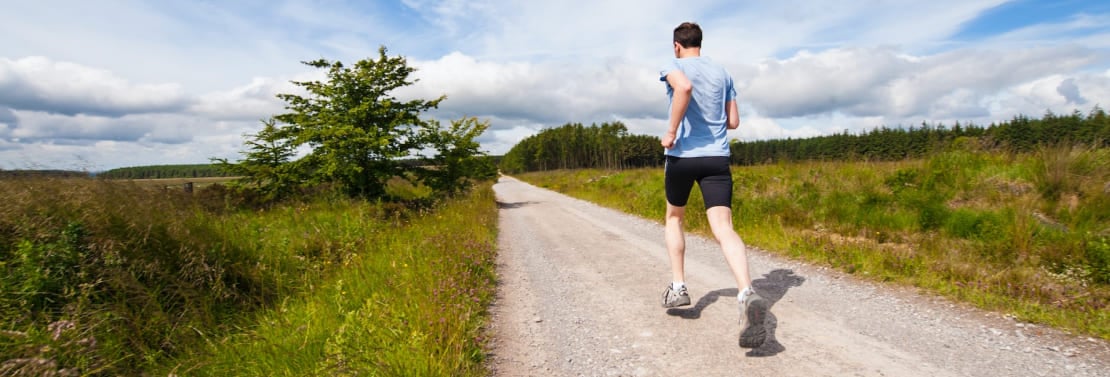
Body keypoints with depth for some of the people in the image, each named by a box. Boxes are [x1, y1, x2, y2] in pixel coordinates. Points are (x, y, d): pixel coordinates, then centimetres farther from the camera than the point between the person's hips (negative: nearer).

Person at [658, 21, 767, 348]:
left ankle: (678, 287, 18)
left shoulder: (674, 66, 2)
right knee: (724, 228, -9)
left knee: (674, 217, 20)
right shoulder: (722, 73, 16)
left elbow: (684, 87, -24)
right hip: (717, 157, 3)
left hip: (682, 155, -3)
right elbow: (733, 122, 17)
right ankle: (747, 294, -32)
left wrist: (671, 131, -16)